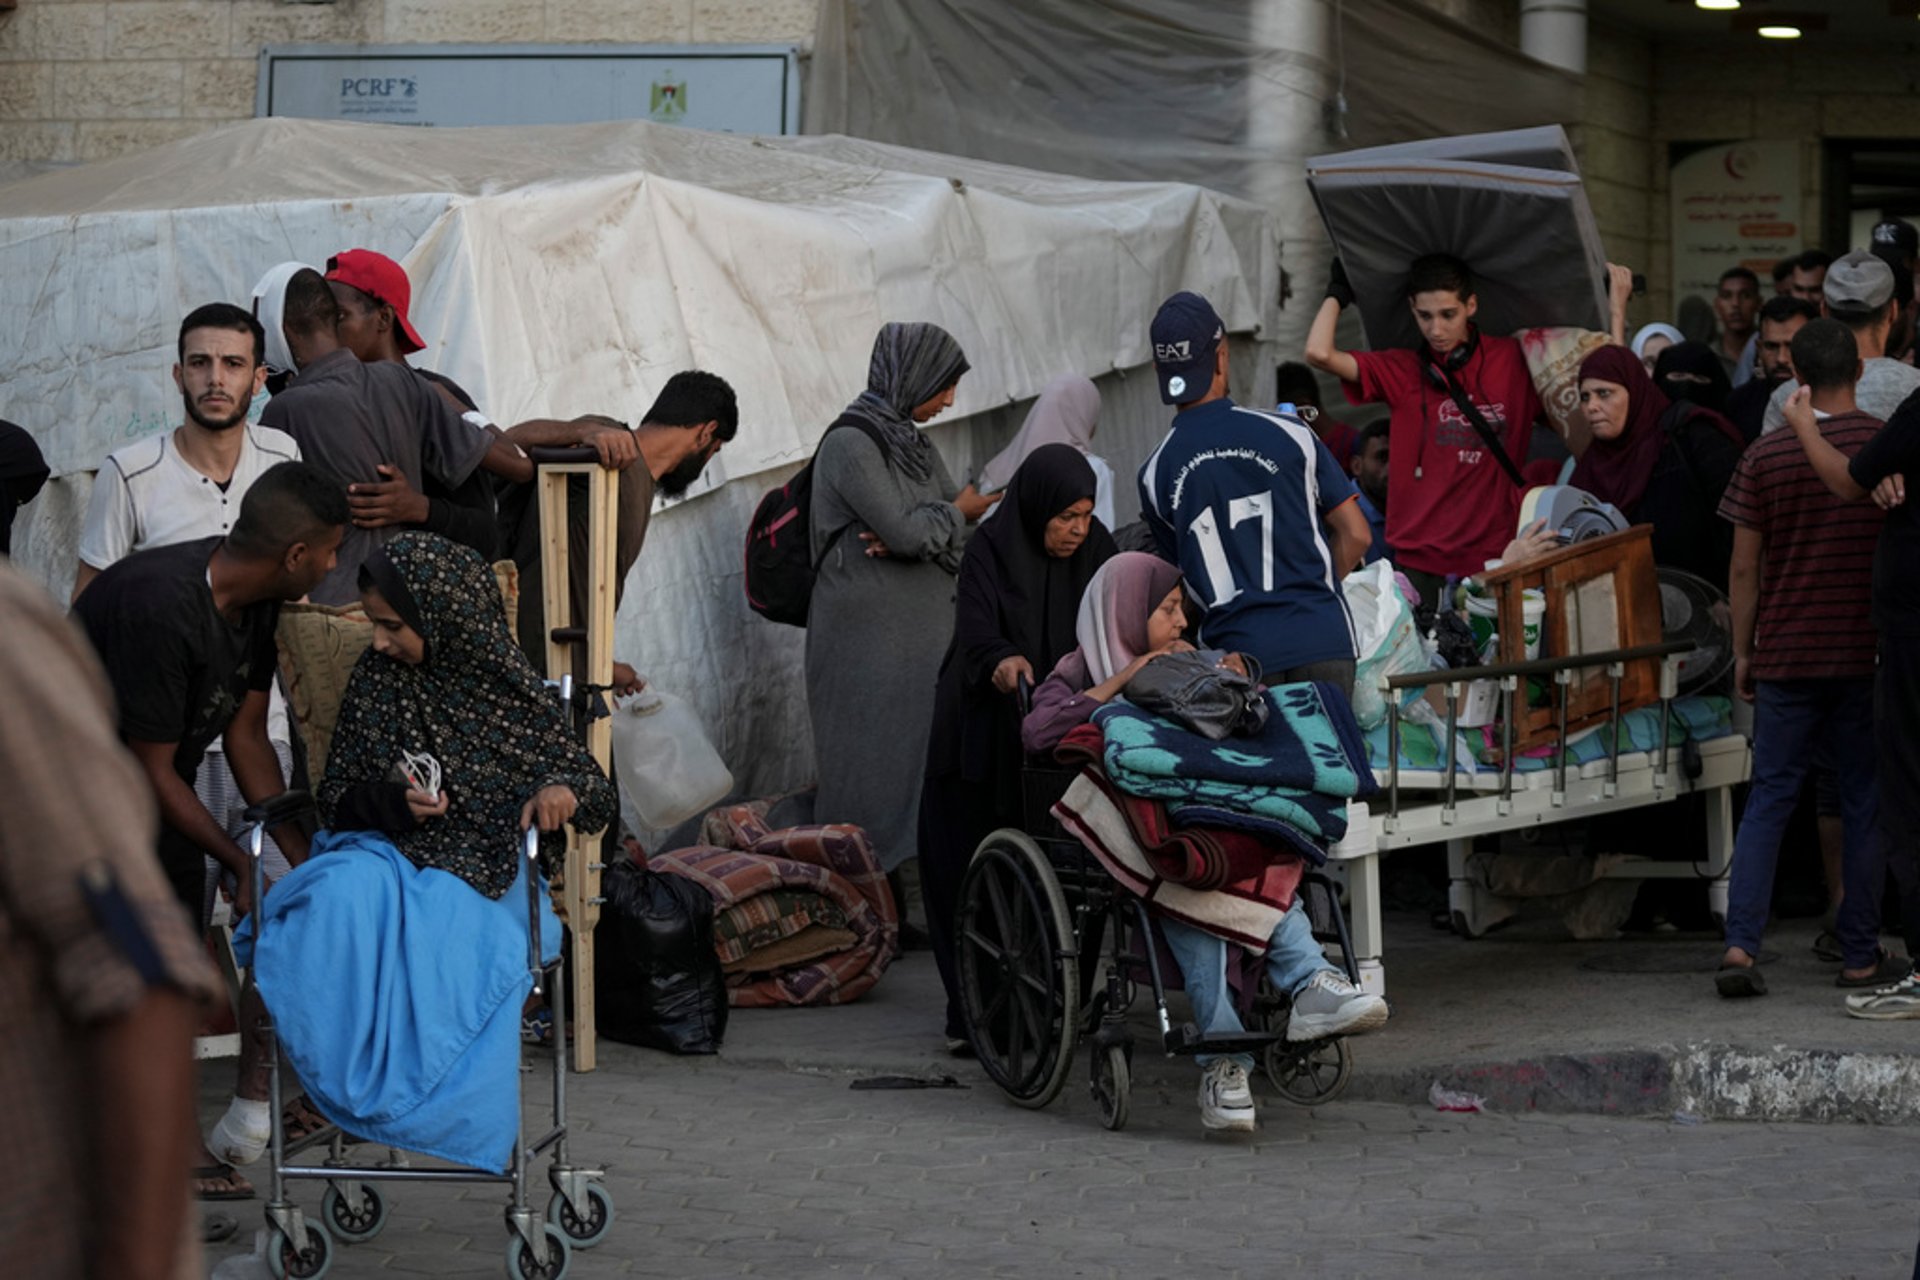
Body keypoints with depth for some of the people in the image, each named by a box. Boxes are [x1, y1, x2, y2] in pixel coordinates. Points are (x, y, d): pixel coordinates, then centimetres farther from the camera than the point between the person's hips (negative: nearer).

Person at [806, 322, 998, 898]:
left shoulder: (912, 441, 14)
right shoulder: (851, 444, -13)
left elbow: (958, 531, 9)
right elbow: (905, 531, -19)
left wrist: (915, 535, -11)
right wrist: (957, 513, -2)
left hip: (921, 629, 8)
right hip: (867, 633, -8)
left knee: (914, 758, 7)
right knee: (871, 765, -6)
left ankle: (890, 910, 12)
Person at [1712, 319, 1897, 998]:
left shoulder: (1765, 458, -2)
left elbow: (1744, 568, 0)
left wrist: (1743, 652, 10)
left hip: (1785, 656, 1)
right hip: (1867, 656, -1)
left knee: (1769, 800, 5)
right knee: (1865, 802, 8)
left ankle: (1739, 945, -7)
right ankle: (1860, 955, 10)